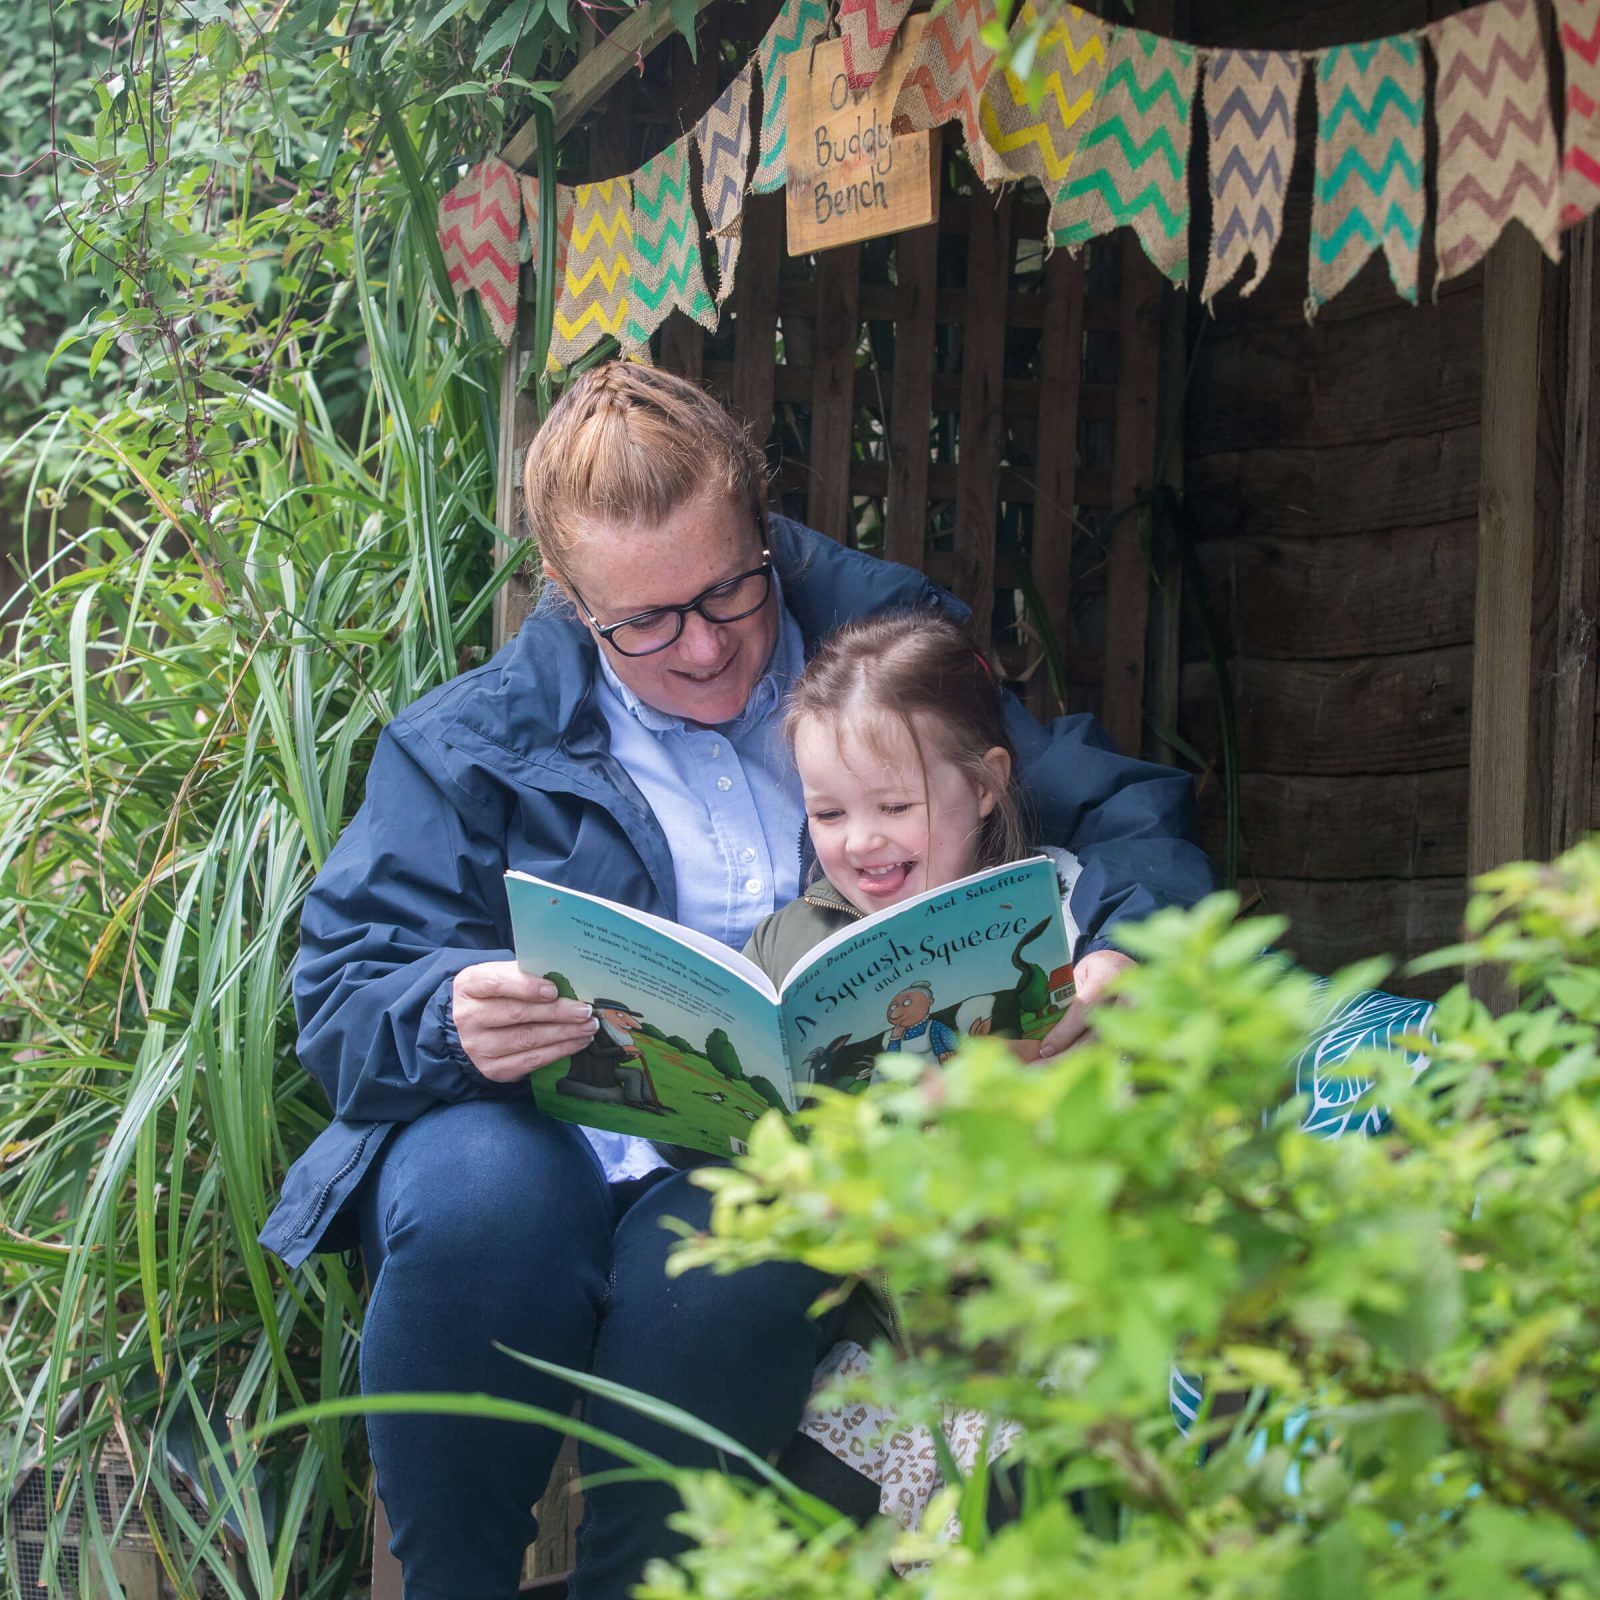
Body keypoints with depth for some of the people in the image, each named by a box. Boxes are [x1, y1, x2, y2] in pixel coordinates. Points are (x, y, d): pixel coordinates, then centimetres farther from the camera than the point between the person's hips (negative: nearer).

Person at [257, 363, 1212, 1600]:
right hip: (546, 1136, 1)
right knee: (481, 1198, -35)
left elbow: (1132, 813, 8)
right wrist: (454, 1018, -22)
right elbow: (339, 1000, 3)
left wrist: (1127, 957, -16)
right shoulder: (473, 746, 8)